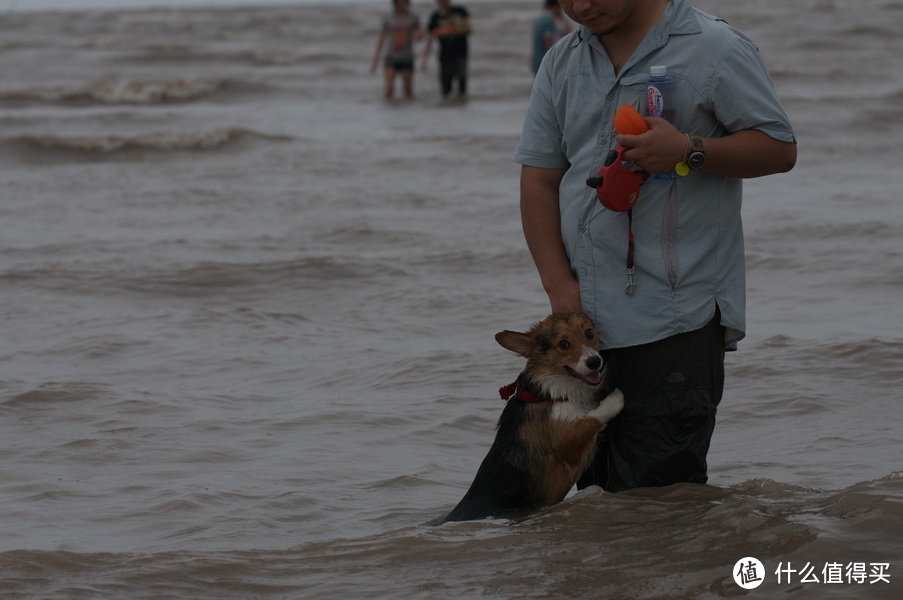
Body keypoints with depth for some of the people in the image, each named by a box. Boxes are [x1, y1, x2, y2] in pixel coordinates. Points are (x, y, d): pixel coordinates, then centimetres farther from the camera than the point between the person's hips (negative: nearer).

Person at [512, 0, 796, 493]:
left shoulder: (716, 50, -2)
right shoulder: (561, 64, 14)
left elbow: (781, 148, -3)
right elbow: (538, 179, 12)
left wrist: (689, 151, -19)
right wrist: (560, 285, 1)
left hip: (676, 322, -6)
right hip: (585, 317, 6)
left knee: (658, 496, -11)